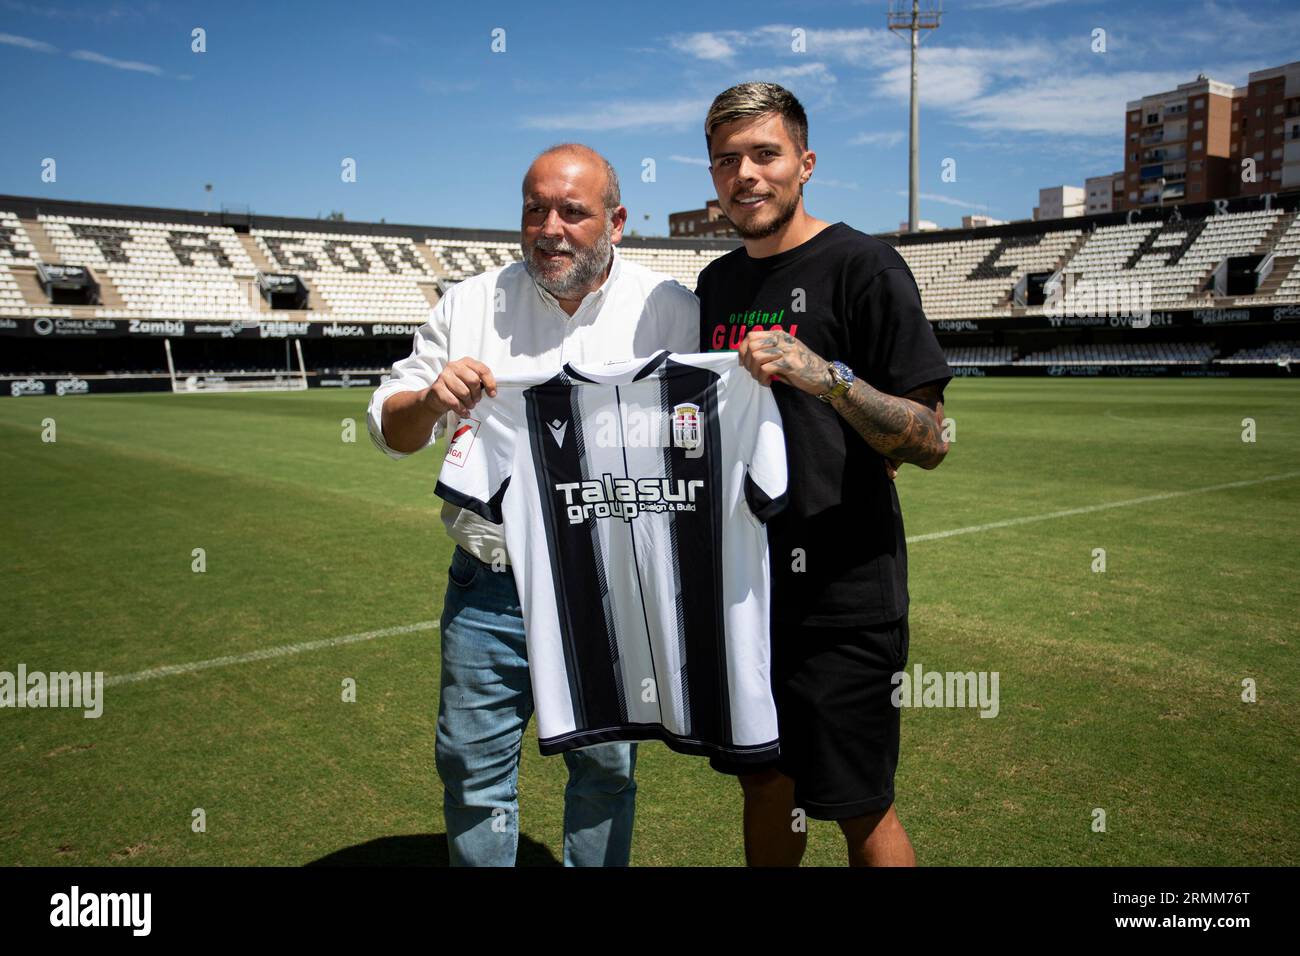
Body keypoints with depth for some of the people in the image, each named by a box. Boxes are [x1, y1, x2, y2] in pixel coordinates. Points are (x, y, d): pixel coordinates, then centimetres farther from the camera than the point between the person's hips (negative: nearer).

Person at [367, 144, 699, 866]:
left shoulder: (672, 311, -1)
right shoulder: (470, 305, 3)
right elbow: (391, 429, 5)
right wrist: (432, 398, -17)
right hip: (490, 592, 1)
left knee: (606, 771, 15)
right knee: (475, 774, 12)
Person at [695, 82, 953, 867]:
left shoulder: (862, 266, -9)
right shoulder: (717, 282, 11)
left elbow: (930, 443, -16)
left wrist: (826, 376, -29)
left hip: (841, 593, -6)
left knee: (860, 809, 4)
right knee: (763, 782, 19)